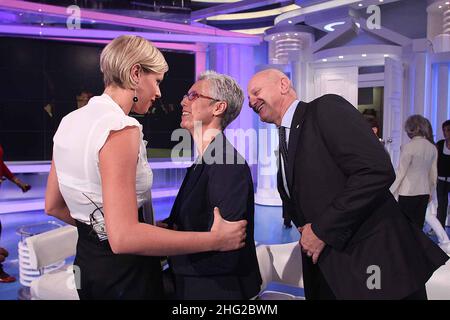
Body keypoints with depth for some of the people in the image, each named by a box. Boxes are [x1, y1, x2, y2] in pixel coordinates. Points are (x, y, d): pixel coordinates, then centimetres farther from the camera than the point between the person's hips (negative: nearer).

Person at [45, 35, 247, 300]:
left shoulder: (71, 121, 3)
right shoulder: (121, 129, -24)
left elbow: (54, 206, 10)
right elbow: (123, 237, -30)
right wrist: (214, 240, -26)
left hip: (87, 258, 8)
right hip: (123, 270, -8)